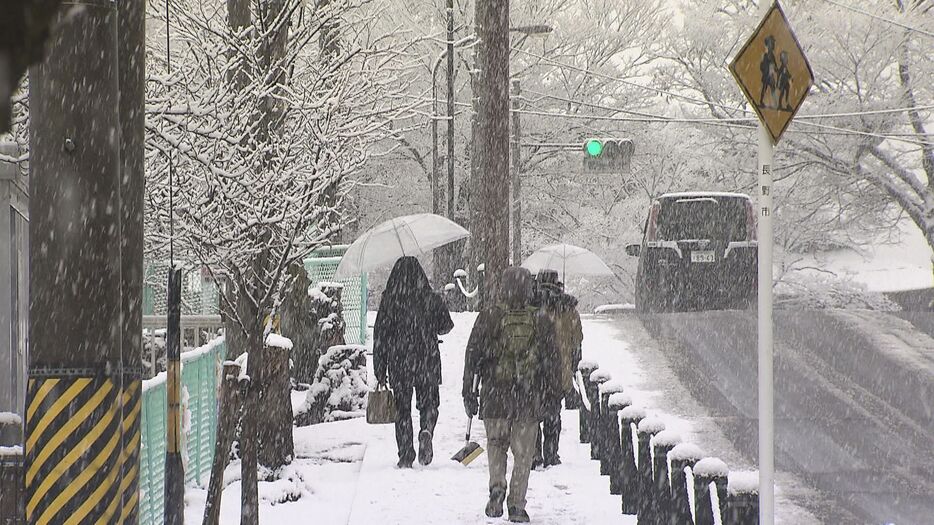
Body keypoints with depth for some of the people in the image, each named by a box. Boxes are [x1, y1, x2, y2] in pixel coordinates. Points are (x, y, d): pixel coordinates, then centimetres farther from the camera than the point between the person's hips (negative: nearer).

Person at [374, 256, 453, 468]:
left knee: (402, 409, 9)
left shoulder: (389, 300, -4)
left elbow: (380, 335, -2)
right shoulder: (431, 299, -5)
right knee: (429, 403, 14)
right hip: (427, 362, 0)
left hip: (398, 364, 0)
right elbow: (446, 326, 8)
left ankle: (405, 455, 6)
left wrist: (380, 371, 4)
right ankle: (426, 431, -17)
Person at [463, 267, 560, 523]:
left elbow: (473, 355, 0)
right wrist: (551, 393, 15)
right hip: (529, 396, 0)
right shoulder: (541, 320, 1)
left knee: (496, 444, 16)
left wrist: (468, 391, 7)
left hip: (495, 395, 0)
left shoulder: (489, 316, -2)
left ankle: (497, 485, -7)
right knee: (523, 452, 6)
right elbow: (551, 360, 5)